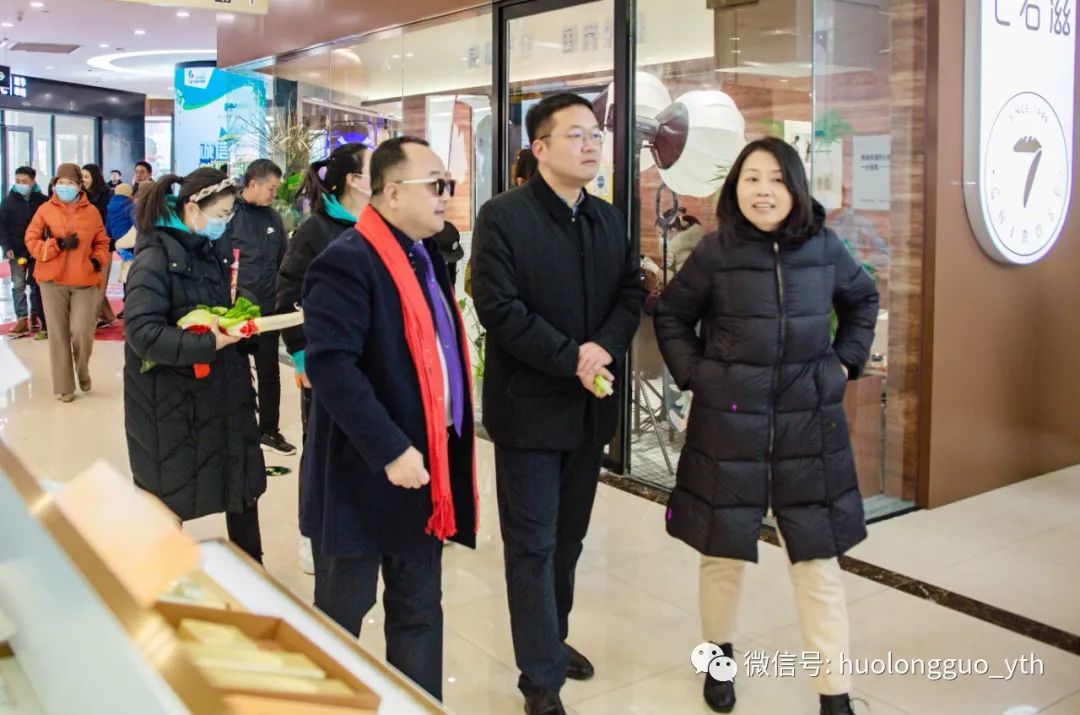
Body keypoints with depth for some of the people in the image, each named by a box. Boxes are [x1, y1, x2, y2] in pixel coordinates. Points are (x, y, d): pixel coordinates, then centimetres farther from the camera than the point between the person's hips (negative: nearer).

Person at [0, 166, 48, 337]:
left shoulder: (42, 201, -4)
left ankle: (36, 316, 18)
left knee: (37, 284, 8)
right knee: (18, 285, -4)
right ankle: (22, 320, -5)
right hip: (17, 251, 0)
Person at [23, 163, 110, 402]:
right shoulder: (45, 210, 2)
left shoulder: (92, 211, 4)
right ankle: (64, 386, 11)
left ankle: (82, 371, 24)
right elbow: (31, 241, -1)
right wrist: (59, 244, -13)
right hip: (53, 280, 0)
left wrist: (98, 260, -5)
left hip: (85, 281, 0)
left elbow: (102, 242, 13)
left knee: (82, 332, -6)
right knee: (59, 334, 3)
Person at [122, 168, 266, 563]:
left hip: (220, 392, 8)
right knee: (169, 497, 8)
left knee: (241, 481, 11)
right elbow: (142, 331, -25)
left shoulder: (209, 251, 10)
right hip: (171, 399, -7)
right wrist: (207, 345, -30)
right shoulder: (156, 256, -16)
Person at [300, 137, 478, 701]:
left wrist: (445, 450, 11)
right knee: (341, 611, 11)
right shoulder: (347, 262, -17)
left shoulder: (427, 257, 11)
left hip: (426, 462, 8)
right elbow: (329, 364, -25)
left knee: (420, 608, 17)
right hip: (365, 472, -8)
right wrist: (390, 449, -26)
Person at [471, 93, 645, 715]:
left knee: (569, 537, 17)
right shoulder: (503, 216, -10)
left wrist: (605, 347, -12)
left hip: (590, 405, 6)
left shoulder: (609, 219, 10)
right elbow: (499, 308, -17)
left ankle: (551, 639, 36)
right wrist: (571, 358, -20)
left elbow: (632, 294, 8)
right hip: (530, 405, -6)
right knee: (533, 545, 1)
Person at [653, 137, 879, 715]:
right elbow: (671, 316, 7)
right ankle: (719, 656, 35)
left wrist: (846, 361, 8)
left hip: (808, 422, 2)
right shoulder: (715, 252, -5)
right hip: (729, 421, -1)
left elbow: (862, 299, 18)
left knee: (818, 556, 4)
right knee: (723, 546, 11)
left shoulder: (823, 248, 1)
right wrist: (693, 374, -2)